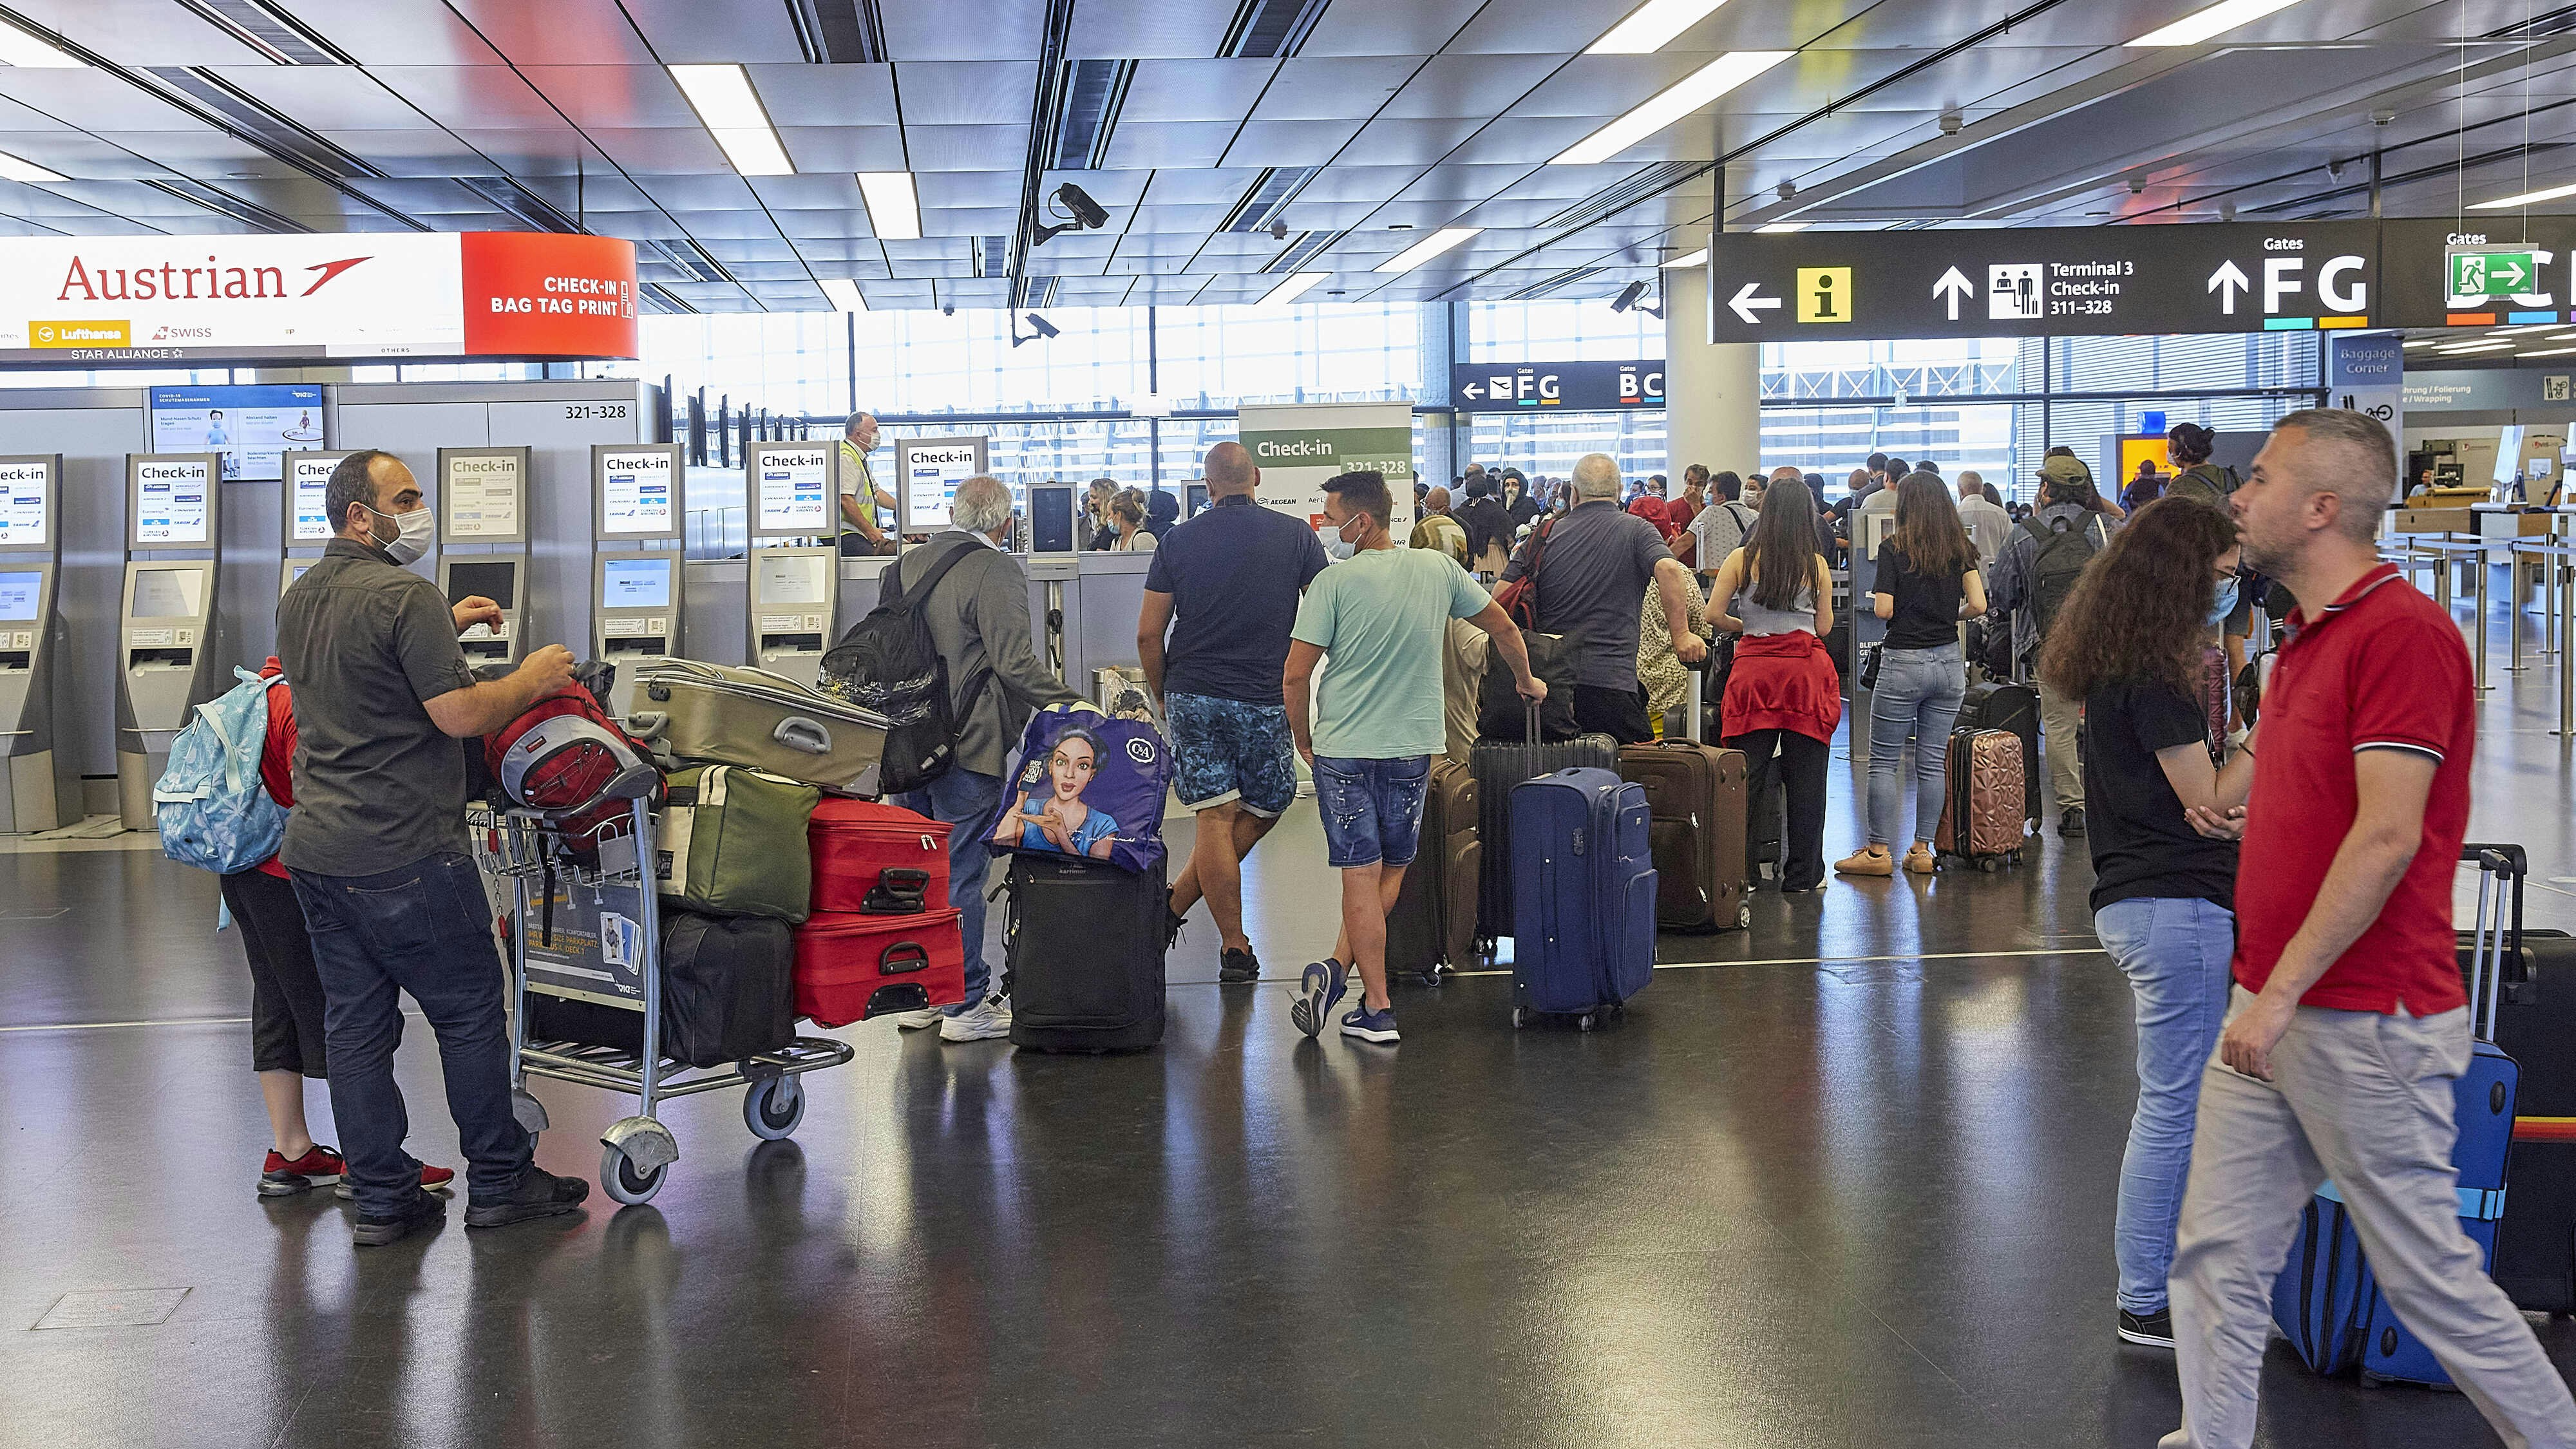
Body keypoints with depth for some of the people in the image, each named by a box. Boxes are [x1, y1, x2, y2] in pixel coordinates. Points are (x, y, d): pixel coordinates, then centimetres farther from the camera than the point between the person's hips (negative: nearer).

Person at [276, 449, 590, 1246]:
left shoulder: (300, 597, 14)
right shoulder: (406, 596, -15)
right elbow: (459, 714, -20)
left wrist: (444, 626, 27)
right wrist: (532, 679, -4)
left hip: (316, 846, 8)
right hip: (402, 853, -8)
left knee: (354, 1023, 9)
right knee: (469, 1013, 4)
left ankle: (381, 1198, 14)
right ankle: (497, 1181, 12)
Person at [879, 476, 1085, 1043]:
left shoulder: (906, 565, 11)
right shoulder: (996, 571, -13)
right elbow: (1014, 662, -20)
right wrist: (1071, 705, -14)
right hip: (968, 746, -7)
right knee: (961, 873, -1)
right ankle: (966, 1005, 4)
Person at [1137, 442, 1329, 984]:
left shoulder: (1179, 541, 3)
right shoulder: (1296, 535, 0)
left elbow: (1148, 635, 3)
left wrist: (1162, 695, 17)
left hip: (1193, 695, 2)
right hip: (1267, 698, -2)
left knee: (1215, 816, 5)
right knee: (1263, 809, 15)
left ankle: (1234, 948, 6)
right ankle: (1176, 904, 11)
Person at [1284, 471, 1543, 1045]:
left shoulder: (1334, 581, -9)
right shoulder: (1438, 570, 3)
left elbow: (1295, 678, -10)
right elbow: (1503, 628, 16)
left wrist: (1305, 741, 7)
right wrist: (1527, 682, 35)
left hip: (1343, 746, -3)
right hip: (1412, 747, 3)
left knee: (1362, 876, 1)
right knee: (1390, 872, 14)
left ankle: (1377, 1009, -2)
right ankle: (1338, 968, 1)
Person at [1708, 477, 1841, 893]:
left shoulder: (1741, 559, 2)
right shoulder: (1816, 564, 2)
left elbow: (1715, 616, -1)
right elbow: (1825, 627, 5)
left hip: (1754, 672, 0)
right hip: (1807, 672, 0)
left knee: (1746, 777, 3)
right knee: (1806, 779, 5)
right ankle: (1802, 875, 10)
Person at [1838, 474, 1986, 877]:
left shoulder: (1894, 548, -8)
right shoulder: (1960, 548, 3)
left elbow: (1883, 609, -12)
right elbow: (1978, 604, -3)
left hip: (1903, 662, -4)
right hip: (1949, 661, 5)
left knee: (1884, 760, 3)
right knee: (1933, 761, 9)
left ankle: (1878, 851, 3)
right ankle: (1922, 850, 11)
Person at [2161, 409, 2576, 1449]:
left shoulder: (2403, 632, -16)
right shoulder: (2309, 639, 15)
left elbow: (2388, 836, -23)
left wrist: (2280, 992, -23)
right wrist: (2252, 821, 14)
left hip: (2366, 1022, -9)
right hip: (2273, 1016, 9)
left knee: (2426, 1273, 3)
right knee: (2217, 1255, 9)